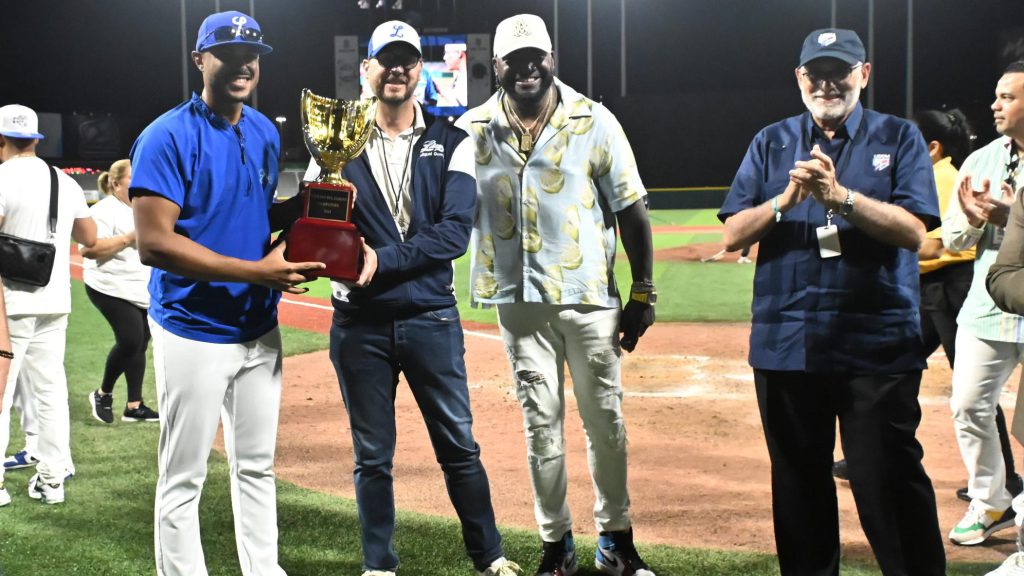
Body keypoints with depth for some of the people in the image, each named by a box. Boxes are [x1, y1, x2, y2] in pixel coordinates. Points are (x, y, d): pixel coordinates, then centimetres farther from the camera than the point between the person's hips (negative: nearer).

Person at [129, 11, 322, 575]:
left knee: (257, 466, 16)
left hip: (259, 327, 7)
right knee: (183, 478, 2)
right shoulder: (168, 137, -14)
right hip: (194, 332, -7)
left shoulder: (265, 132, 8)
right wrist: (255, 270, -24)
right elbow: (153, 242, -21)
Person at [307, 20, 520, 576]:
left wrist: (383, 260, -20)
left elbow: (455, 232, -10)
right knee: (372, 456, 9)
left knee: (459, 446, 6)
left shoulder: (450, 143, 2)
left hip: (431, 317, 0)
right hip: (359, 322, 1)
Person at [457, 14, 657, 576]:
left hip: (590, 297, -1)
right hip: (519, 301, 1)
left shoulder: (594, 122, -3)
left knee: (605, 420, 6)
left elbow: (631, 209, -1)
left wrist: (643, 294, -4)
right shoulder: (472, 129, 1)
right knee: (540, 424, 8)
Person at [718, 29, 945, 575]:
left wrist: (840, 196, -20)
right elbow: (733, 235, 3)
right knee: (799, 482, 11)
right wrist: (787, 198, -13)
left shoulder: (898, 138, 4)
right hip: (786, 342, 3)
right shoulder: (771, 143, 11)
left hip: (877, 343, -3)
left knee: (888, 481, -6)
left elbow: (913, 232, -8)